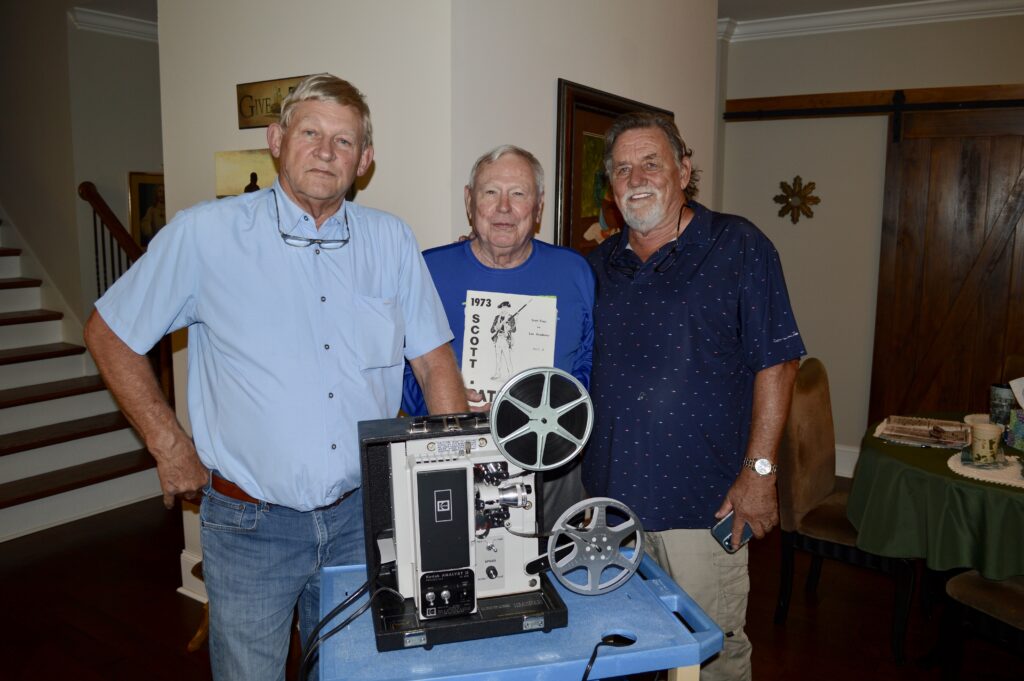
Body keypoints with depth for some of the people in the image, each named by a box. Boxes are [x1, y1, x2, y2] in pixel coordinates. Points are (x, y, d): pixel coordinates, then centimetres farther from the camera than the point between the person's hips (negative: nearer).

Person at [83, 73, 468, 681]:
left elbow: (435, 361, 3)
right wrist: (169, 445, 0)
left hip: (363, 515, 3)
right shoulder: (205, 234, -9)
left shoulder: (392, 242, -1)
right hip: (250, 525, -2)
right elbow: (110, 334, 2)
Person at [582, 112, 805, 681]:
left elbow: (775, 362, -8)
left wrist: (759, 470, -12)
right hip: (611, 495, 5)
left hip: (705, 501, -4)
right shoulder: (599, 264, 10)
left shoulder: (739, 248, -5)